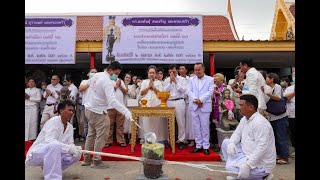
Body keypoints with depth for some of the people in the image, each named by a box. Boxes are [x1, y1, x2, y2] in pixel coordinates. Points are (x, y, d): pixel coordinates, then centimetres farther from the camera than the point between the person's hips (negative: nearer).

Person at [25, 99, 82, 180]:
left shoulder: (70, 127, 3)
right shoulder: (54, 121, -18)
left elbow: (70, 144, 0)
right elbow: (49, 141, -31)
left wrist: (76, 149, -23)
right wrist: (69, 148, -38)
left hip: (53, 153, 8)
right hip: (36, 154, -8)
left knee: (77, 155, -10)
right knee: (54, 145, -37)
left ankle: (47, 168, 9)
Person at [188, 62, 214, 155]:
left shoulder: (210, 79, 5)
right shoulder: (191, 80, 13)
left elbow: (210, 91, -6)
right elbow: (189, 91, 3)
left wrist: (200, 100, -17)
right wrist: (195, 100, -15)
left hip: (205, 106, -3)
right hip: (194, 106, 3)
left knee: (205, 127, 0)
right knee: (196, 127, 6)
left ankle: (206, 146, 10)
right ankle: (198, 146, 15)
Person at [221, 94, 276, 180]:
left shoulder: (260, 123, -25)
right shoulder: (245, 119, 6)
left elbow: (262, 148, -31)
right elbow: (237, 133, 11)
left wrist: (248, 165, -35)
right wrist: (231, 143, -11)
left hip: (260, 162, -9)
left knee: (230, 168, -24)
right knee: (226, 142, 8)